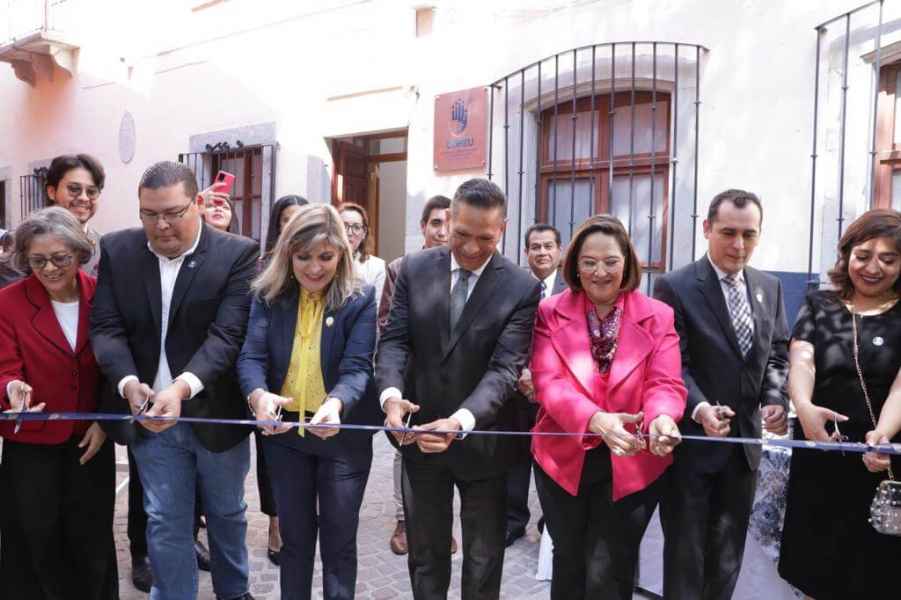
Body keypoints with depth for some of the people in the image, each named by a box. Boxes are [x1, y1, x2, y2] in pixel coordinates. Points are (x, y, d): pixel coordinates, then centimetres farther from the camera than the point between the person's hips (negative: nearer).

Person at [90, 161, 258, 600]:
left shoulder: (238, 253, -12)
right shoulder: (117, 250, -1)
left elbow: (227, 333, -20)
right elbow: (106, 327, -5)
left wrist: (182, 386, -34)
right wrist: (128, 382, -23)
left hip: (216, 413, -1)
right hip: (151, 415, 2)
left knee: (226, 513, 19)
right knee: (165, 523, 11)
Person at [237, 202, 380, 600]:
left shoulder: (360, 299, -12)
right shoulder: (268, 296, -5)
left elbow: (357, 368, -20)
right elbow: (251, 356, -14)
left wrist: (336, 403, -41)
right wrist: (257, 395, -37)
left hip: (343, 434, -2)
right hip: (283, 431, 3)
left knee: (339, 538, 12)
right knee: (294, 534, 19)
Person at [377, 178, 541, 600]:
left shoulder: (522, 288, -12)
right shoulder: (415, 269, -3)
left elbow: (505, 368, -20)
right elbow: (394, 340, -6)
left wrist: (461, 421, -37)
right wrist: (392, 393, -27)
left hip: (483, 442, -2)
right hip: (421, 434, 2)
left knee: (483, 563, 16)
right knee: (425, 556, 19)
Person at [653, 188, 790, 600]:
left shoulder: (769, 287, 6)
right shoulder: (675, 287, -13)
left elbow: (777, 354, 11)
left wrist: (775, 398, -7)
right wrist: (699, 408, -31)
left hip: (745, 438, 6)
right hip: (692, 439, -5)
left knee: (729, 548, 20)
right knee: (685, 548, 10)